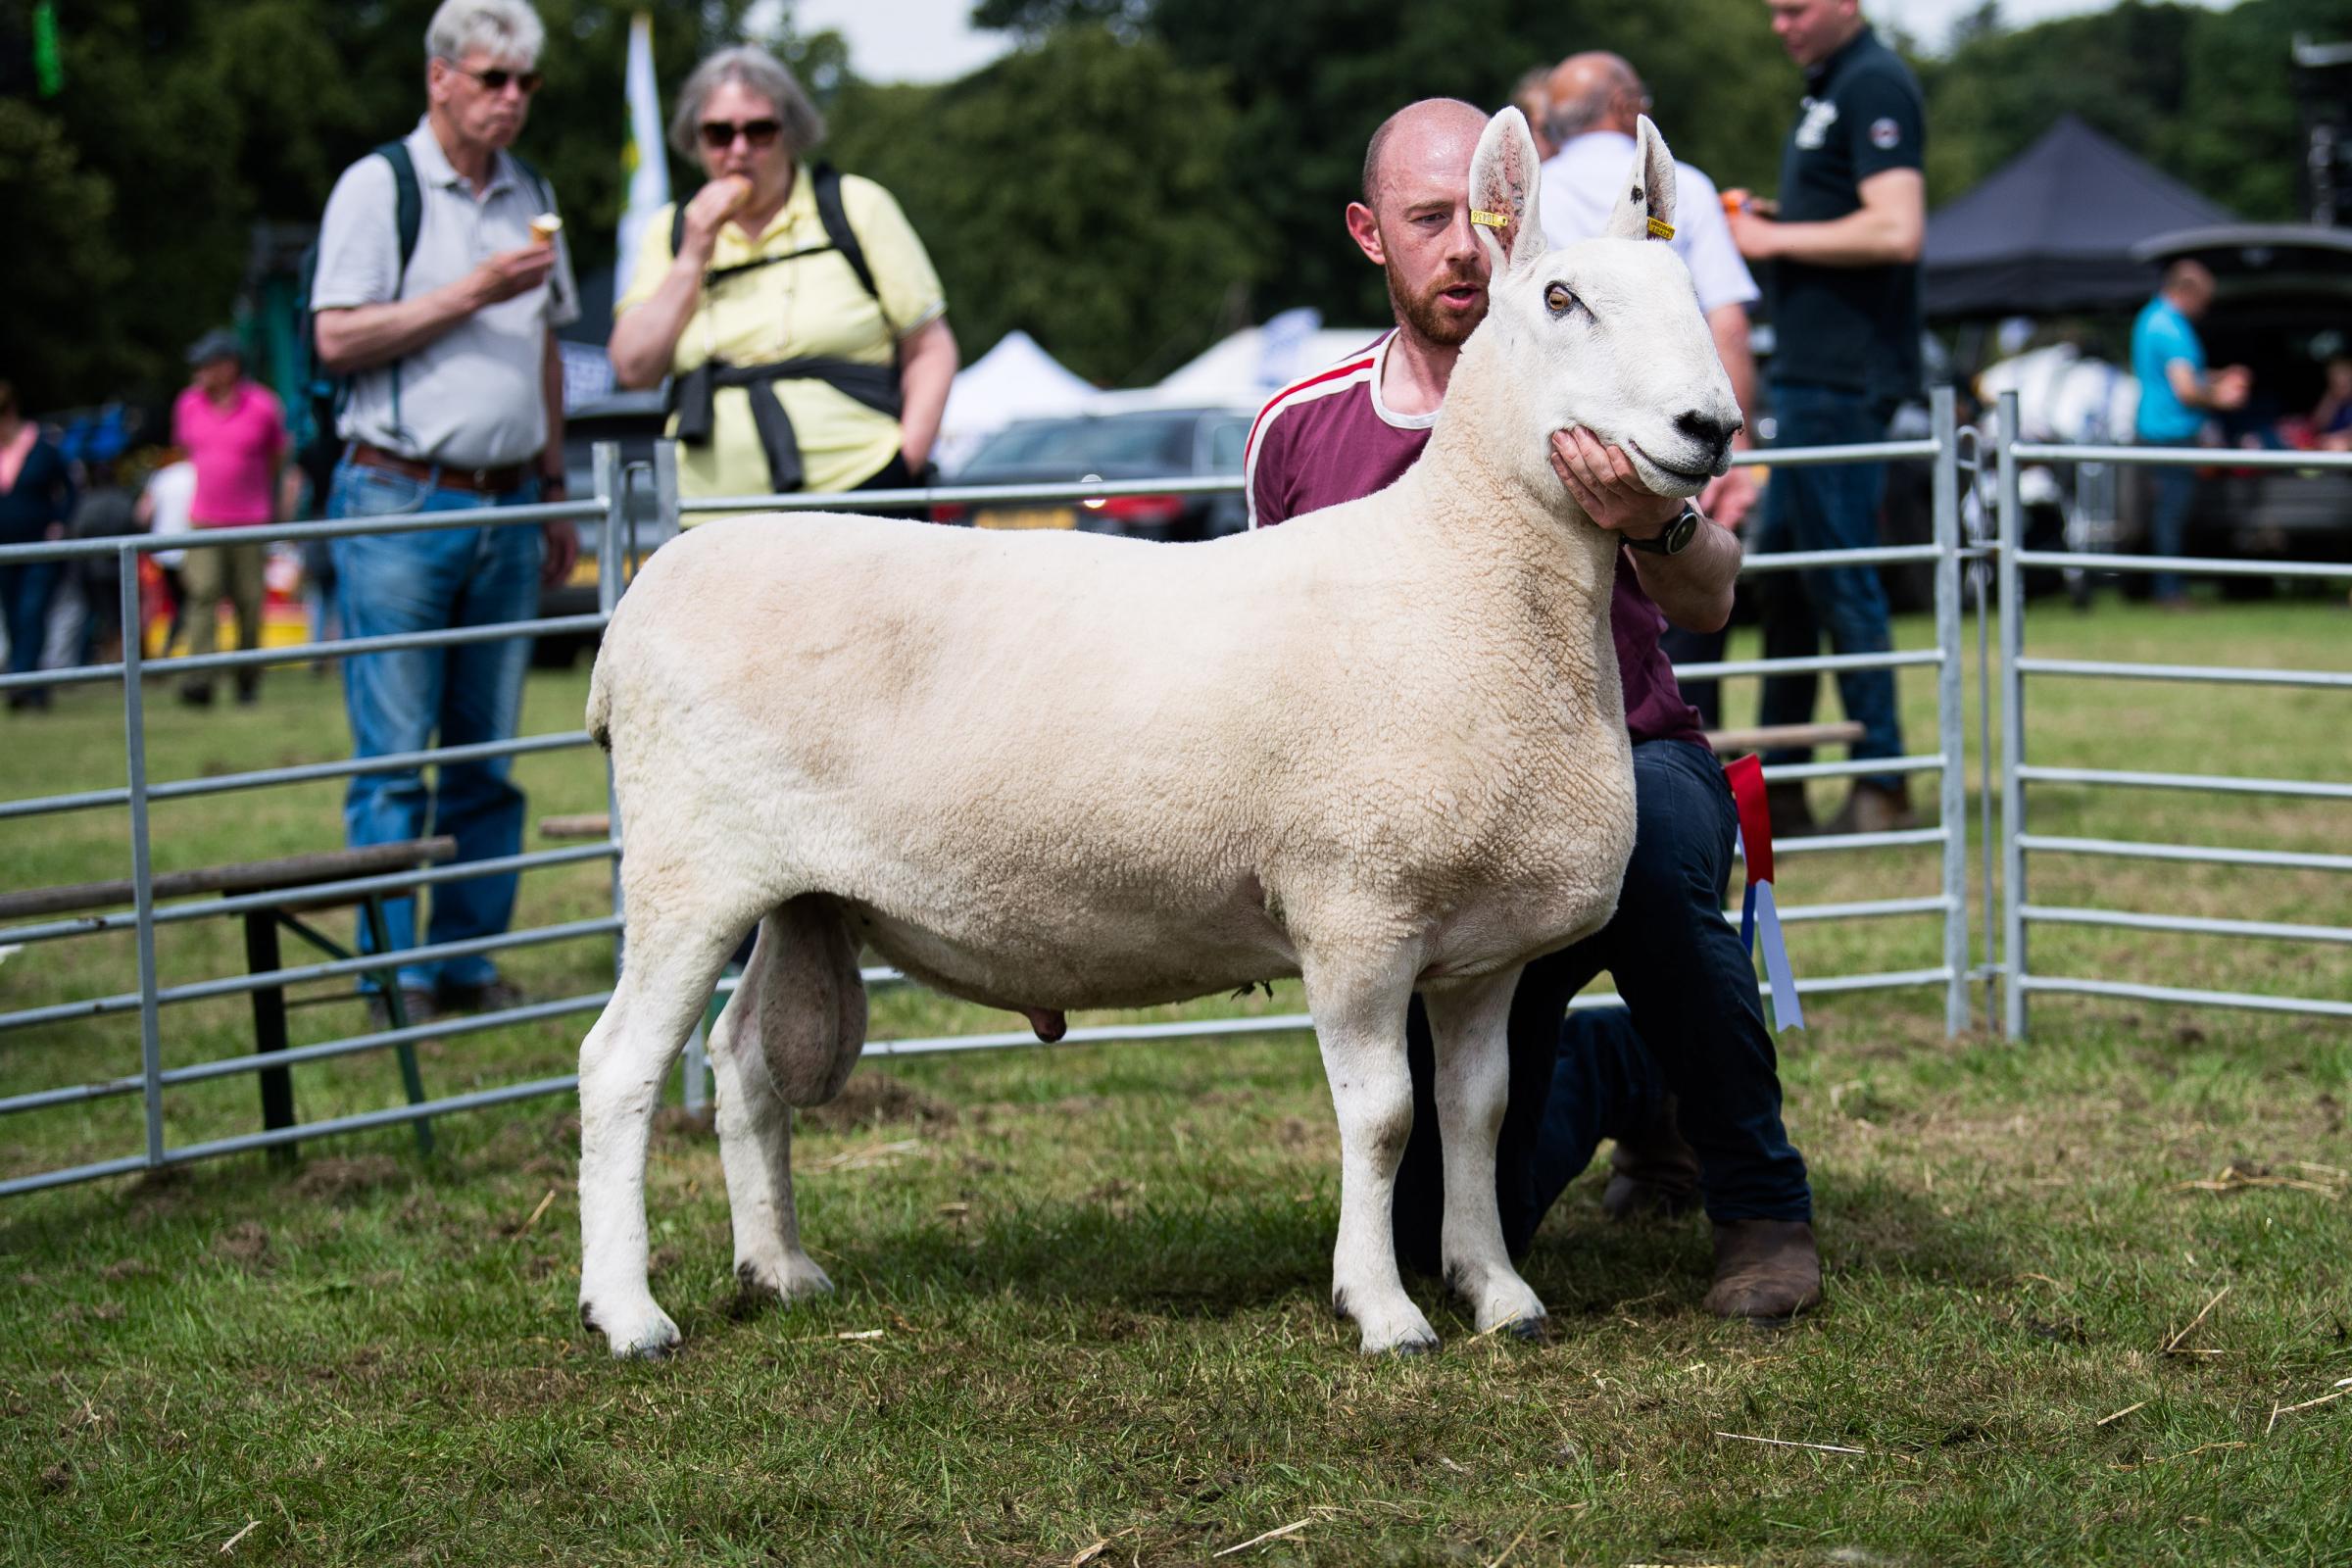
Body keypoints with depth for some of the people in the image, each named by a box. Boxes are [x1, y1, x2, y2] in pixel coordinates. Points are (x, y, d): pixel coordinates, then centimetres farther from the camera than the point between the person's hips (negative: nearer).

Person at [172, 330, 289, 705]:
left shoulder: (262, 407, -3)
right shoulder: (189, 404, 5)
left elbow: (278, 459, 10)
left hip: (250, 521, -2)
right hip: (204, 521, 2)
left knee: (249, 601, 0)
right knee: (203, 593, -15)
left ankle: (248, 677, 19)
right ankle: (200, 680, -23)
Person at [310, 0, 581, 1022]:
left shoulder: (530, 198, 16)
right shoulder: (378, 187, -3)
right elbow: (338, 339, -10)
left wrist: (555, 495, 19)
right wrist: (472, 294, -14)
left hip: (507, 508, 6)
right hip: (400, 503, -6)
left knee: (487, 752, 5)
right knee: (394, 754, -5)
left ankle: (470, 962, 10)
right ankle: (393, 975, -3)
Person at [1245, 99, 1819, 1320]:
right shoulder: (1299, 436, -3)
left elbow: (1708, 602, -26)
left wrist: (1655, 530, -49)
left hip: (1632, 769, -3)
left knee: (1641, 831, -42)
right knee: (1439, 1236, -2)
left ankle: (1760, 1202, -19)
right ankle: (1621, 1071, 33)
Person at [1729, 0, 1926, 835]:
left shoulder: (1875, 85, -13)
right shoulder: (1827, 89, 18)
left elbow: (1896, 232, -24)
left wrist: (1776, 238, -14)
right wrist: (1768, 223, 11)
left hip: (1845, 380, -11)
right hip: (1810, 373, 11)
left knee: (1840, 578, -6)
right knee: (1781, 570, 12)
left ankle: (1882, 786, 0)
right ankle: (1780, 789, 16)